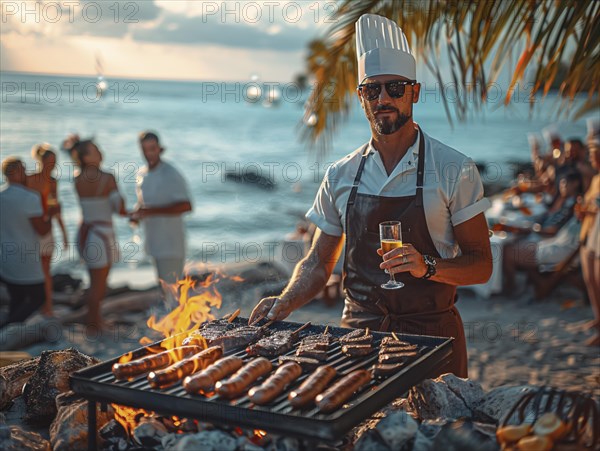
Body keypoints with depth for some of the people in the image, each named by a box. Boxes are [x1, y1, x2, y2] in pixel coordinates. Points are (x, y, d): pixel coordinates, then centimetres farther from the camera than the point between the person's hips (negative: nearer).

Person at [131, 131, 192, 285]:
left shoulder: (171, 175, -15)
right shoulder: (142, 173, 9)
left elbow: (186, 206, -25)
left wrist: (150, 211, -26)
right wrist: (136, 213, 2)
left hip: (170, 245, -7)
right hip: (150, 243, 7)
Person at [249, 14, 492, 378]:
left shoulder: (454, 169, -4)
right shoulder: (341, 176, 5)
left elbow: (481, 265, -3)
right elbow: (318, 263, 11)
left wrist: (427, 266, -20)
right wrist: (286, 302, -7)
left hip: (432, 335, -2)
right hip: (359, 332, 2)